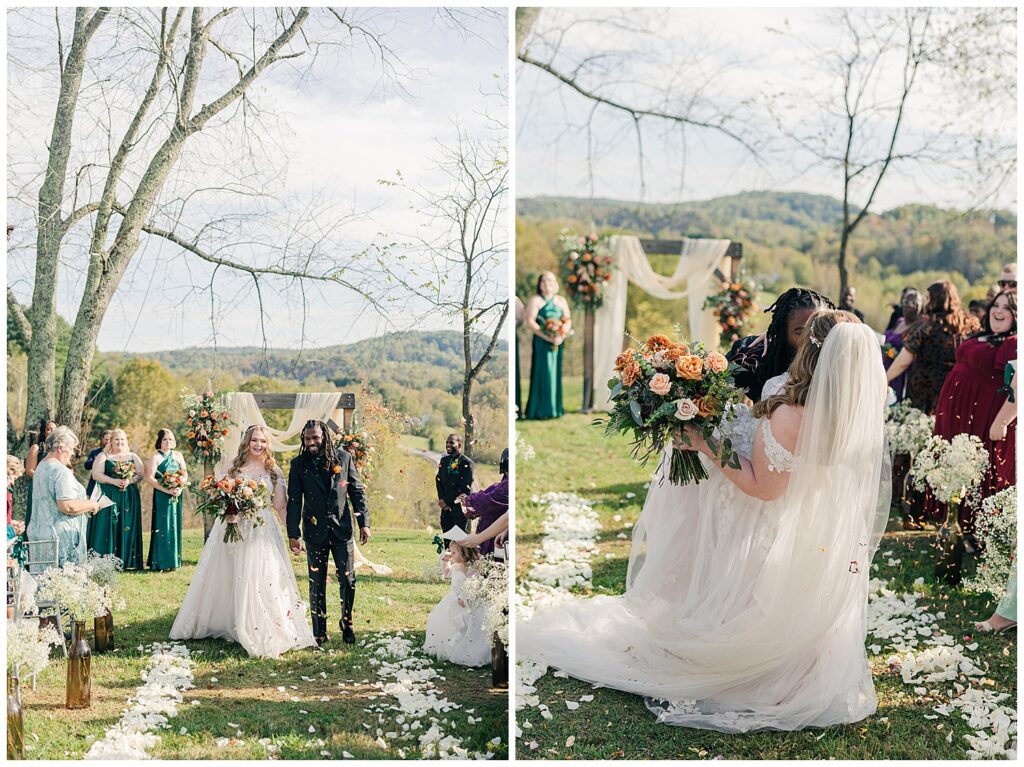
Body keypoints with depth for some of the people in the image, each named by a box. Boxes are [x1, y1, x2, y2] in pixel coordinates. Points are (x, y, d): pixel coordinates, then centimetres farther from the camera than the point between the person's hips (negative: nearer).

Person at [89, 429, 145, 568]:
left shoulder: (133, 457, 13)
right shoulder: (103, 456, 5)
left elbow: (140, 474, 6)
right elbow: (96, 474, -5)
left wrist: (129, 481, -14)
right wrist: (114, 481, -17)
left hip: (129, 497, 3)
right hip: (108, 497, -3)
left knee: (127, 528, 0)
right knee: (108, 527, -7)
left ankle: (127, 561, 3)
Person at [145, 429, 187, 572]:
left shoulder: (178, 456, 12)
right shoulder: (156, 457, -3)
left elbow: (185, 474, 10)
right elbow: (149, 477, -12)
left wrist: (180, 488, -9)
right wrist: (167, 490, -18)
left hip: (176, 496, 5)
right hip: (161, 496, -4)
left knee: (174, 526, 5)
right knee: (163, 527, -6)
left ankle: (173, 561, 10)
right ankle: (161, 562, -4)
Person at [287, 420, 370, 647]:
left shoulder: (344, 458, 0)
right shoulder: (299, 464, -1)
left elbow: (357, 492, 4)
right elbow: (294, 501, -1)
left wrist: (364, 523, -1)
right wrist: (293, 534, -7)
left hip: (342, 529, 0)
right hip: (315, 532, 0)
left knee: (348, 580, 1)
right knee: (317, 583, 5)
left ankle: (347, 625, 19)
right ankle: (319, 633, 13)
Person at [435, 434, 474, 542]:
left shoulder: (466, 463, -8)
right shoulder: (444, 461, 15)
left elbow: (464, 488, -14)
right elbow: (438, 481, 12)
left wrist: (447, 500, -13)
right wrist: (442, 501, -3)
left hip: (459, 508, -6)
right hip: (446, 508, 6)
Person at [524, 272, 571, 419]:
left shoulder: (561, 301, 13)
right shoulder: (535, 300, -1)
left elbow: (568, 321, 8)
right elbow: (530, 321, -11)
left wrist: (561, 337, -12)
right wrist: (548, 337, -18)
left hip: (557, 343, 4)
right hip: (541, 342, -4)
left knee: (555, 374, 5)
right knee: (542, 374, -6)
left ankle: (554, 409, 10)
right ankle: (539, 411, -5)